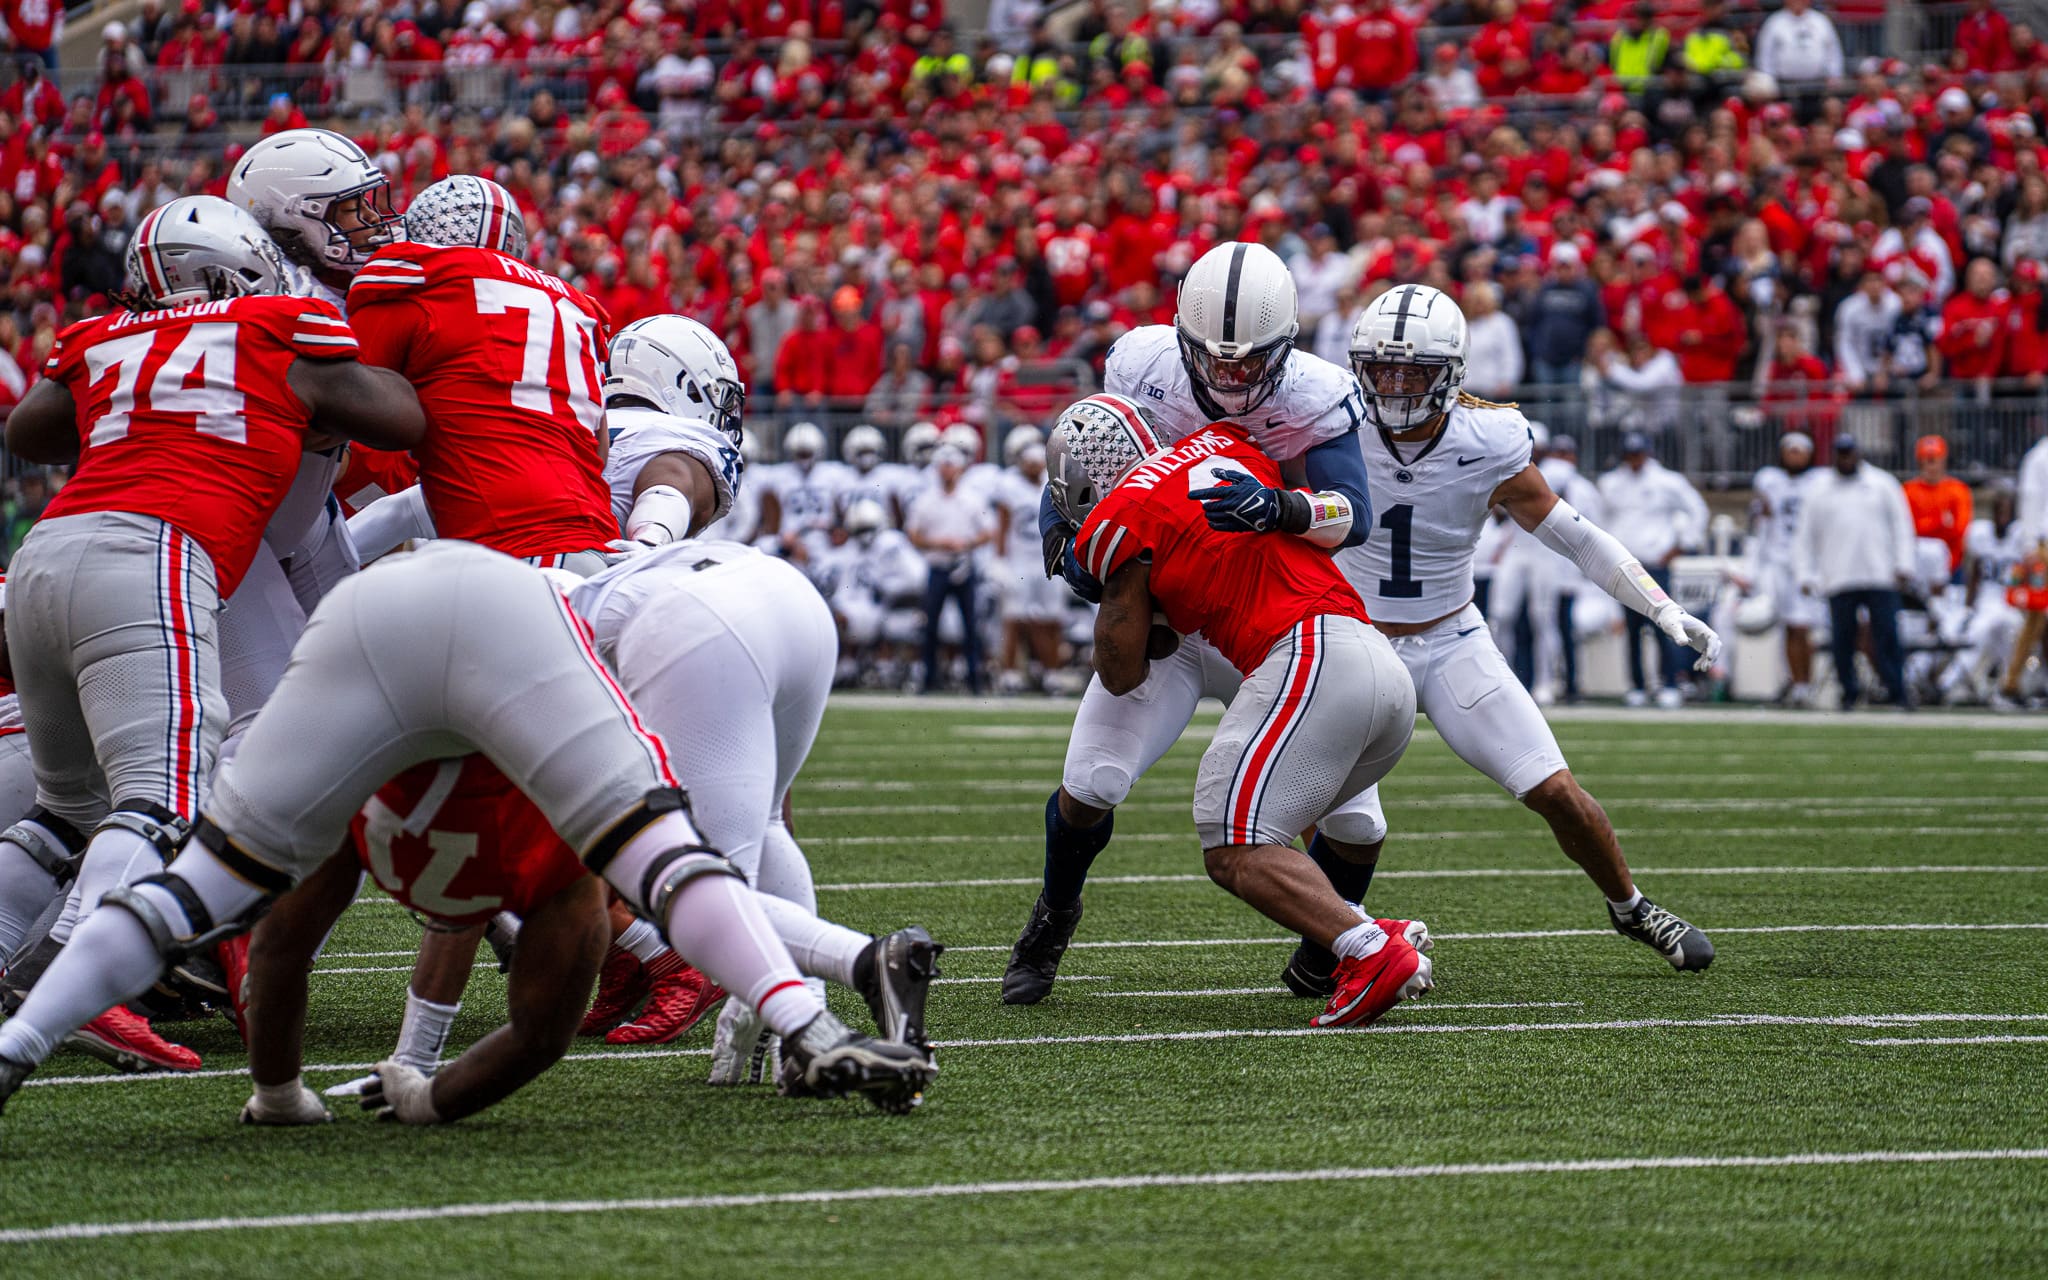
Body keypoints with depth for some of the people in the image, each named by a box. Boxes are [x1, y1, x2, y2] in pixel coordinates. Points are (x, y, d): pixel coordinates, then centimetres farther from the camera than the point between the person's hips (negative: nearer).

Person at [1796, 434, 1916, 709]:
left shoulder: (1883, 484, 11)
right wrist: (1806, 575, 6)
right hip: (1839, 580, 1)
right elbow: (1806, 536, 13)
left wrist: (1903, 565, -1)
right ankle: (1850, 692, 8)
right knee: (1842, 639, -2)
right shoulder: (1820, 490, 12)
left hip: (1880, 576, -1)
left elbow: (1901, 525, 8)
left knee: (1887, 633, -6)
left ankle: (1897, 691, -3)